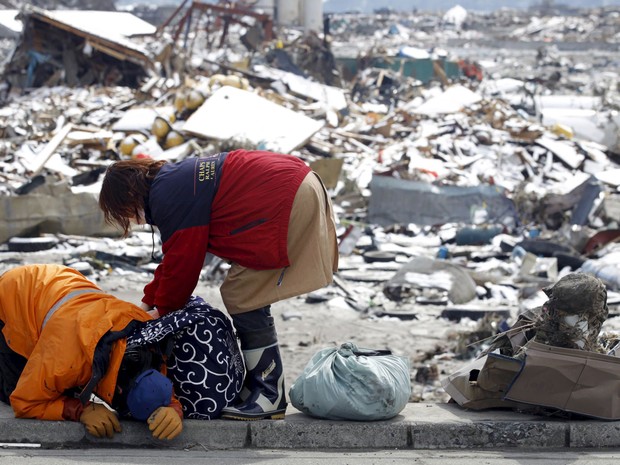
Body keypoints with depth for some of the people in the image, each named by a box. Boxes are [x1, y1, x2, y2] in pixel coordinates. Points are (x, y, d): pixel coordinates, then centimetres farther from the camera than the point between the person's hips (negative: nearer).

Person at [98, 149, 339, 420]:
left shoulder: (169, 199, -15)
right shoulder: (174, 179, 16)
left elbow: (182, 262, -9)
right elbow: (176, 255, 24)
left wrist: (162, 309, 6)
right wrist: (149, 301, 25)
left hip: (287, 202, -11)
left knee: (243, 299, -8)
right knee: (242, 295, 13)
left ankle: (269, 397, -5)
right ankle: (255, 388, 17)